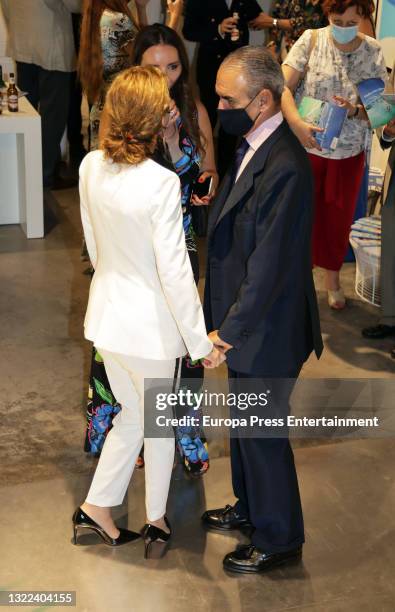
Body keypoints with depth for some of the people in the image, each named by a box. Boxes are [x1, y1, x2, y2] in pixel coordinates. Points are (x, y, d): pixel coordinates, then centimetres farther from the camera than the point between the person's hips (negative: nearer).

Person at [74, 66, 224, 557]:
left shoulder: (91, 167, -6)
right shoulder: (161, 183, -25)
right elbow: (174, 271, -22)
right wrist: (200, 341, -13)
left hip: (108, 310, 6)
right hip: (149, 321, -6)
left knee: (132, 415, 24)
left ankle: (96, 506, 31)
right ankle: (157, 519, 36)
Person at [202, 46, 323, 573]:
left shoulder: (285, 168, -28)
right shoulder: (252, 146, 3)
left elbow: (270, 265, -27)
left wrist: (229, 331, -19)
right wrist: (226, 321, 13)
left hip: (267, 329, -9)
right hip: (246, 319, 9)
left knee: (262, 430, 8)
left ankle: (280, 537, 29)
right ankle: (250, 507, 46)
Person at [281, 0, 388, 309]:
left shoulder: (372, 51, -2)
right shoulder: (311, 40, -7)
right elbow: (283, 87, -12)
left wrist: (356, 110, -21)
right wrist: (298, 124, -27)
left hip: (348, 153, 2)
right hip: (306, 146, -2)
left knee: (338, 218, 14)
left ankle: (333, 278, 34)